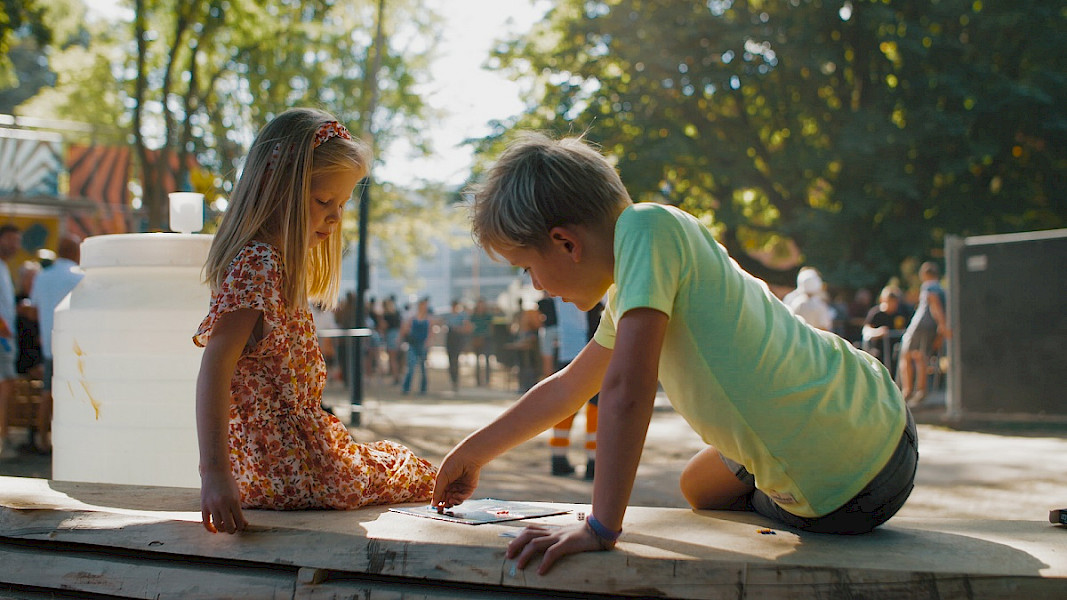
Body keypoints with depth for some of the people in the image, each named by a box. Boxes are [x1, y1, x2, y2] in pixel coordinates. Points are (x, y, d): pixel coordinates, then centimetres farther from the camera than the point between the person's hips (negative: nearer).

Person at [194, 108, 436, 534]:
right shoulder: (258, 265, -20)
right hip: (299, 468, -9)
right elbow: (214, 369, -29)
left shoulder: (273, 262, 13)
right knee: (422, 476, 8)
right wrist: (214, 471, -37)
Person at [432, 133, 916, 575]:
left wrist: (601, 527, -23)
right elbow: (568, 387, 22)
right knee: (700, 486, 27)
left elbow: (626, 390, -26)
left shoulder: (647, 228, -19)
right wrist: (471, 454, 27)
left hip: (850, 491, -9)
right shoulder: (630, 287, 9)